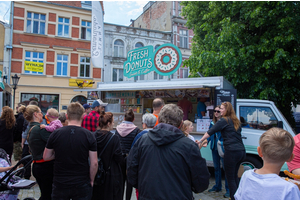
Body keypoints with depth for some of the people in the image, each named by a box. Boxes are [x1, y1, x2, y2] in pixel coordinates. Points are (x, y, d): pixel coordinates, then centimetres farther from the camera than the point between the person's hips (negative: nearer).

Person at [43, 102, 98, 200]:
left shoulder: (55, 134, -8)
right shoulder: (89, 135, -12)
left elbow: (46, 157, 4)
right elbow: (94, 163, -11)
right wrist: (91, 180, 3)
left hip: (60, 185, 2)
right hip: (82, 185, -1)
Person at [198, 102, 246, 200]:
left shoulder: (224, 120, -6)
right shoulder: (236, 121, 16)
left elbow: (210, 132, -7)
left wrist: (200, 141, 0)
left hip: (232, 151, -8)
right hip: (241, 151, 8)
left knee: (230, 178, 2)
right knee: (234, 175, 21)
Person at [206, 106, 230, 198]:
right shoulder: (212, 123, 11)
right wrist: (206, 142, -8)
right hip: (214, 148, 6)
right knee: (216, 167, 16)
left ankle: (228, 189, 12)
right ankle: (217, 186, 30)